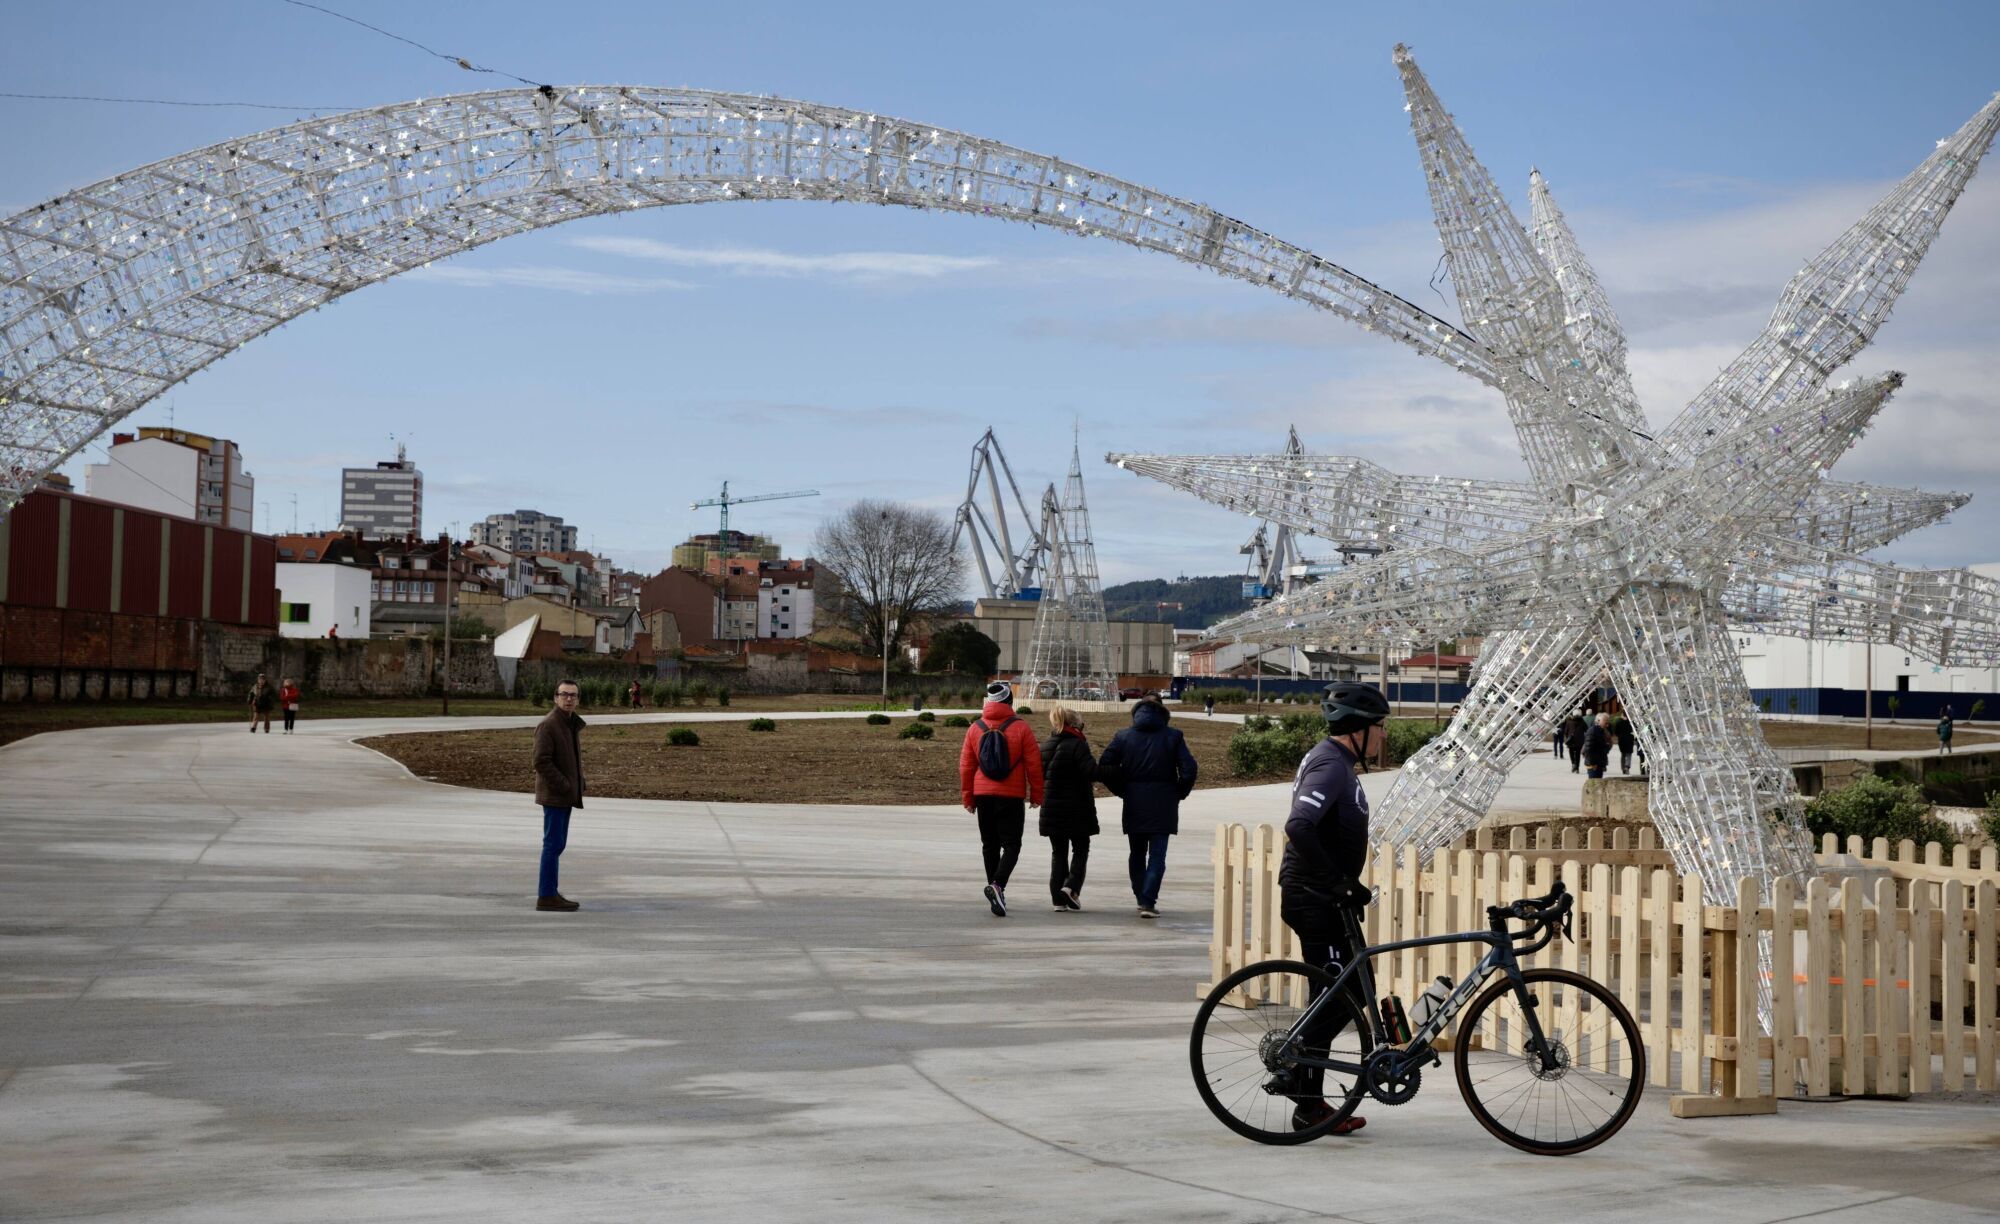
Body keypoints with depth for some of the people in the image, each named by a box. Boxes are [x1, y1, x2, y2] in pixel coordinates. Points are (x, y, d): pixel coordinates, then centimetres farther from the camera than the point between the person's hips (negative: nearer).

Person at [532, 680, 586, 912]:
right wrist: (565, 786, -20)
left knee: (557, 844, 11)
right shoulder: (547, 725, -15)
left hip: (565, 796, 9)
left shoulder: (573, 725, 13)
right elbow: (541, 762, -21)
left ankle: (550, 893, 17)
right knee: (553, 844, -7)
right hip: (554, 795, -9)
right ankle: (547, 897, -5)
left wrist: (579, 783, 7)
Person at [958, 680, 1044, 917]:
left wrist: (967, 797, 13)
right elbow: (1033, 764, -4)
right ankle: (997, 885, -22)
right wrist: (1036, 795, 7)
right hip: (1012, 797, -3)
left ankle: (997, 895, 16)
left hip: (983, 796, 3)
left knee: (990, 845, 13)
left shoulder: (975, 728, 2)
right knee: (1011, 844, 0)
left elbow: (965, 765, 5)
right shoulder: (1020, 728, -6)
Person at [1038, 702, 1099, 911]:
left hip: (1051, 808, 5)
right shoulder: (1077, 745, -12)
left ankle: (1058, 899, 6)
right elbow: (1092, 772, -23)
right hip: (1076, 808, -5)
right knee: (1080, 849, 9)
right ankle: (1071, 886, -11)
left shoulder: (1045, 746, 9)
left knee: (1058, 852, 11)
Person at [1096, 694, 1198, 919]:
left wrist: (1122, 791, 7)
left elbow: (1104, 768, -4)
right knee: (1157, 856, 0)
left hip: (1134, 806, 2)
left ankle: (1142, 899, 21)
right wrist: (1178, 794, 4)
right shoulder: (1173, 736, -2)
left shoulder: (1123, 737, 2)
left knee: (1137, 854, 16)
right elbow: (1189, 769, -9)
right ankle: (1148, 902, -12)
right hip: (1163, 806, -2)